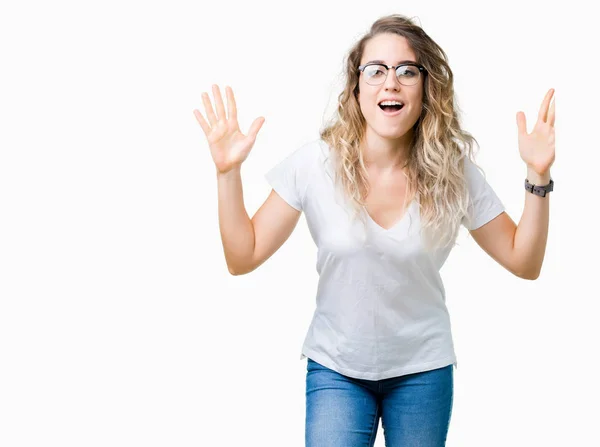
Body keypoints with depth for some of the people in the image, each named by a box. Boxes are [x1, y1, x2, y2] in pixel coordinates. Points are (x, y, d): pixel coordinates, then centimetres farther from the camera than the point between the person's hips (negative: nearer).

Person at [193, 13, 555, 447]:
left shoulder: (454, 173, -11)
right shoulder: (314, 164, -13)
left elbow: (523, 262, -4)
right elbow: (243, 257, -10)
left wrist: (538, 176, -16)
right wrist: (228, 172, -21)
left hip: (423, 369, 1)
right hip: (336, 367, -1)